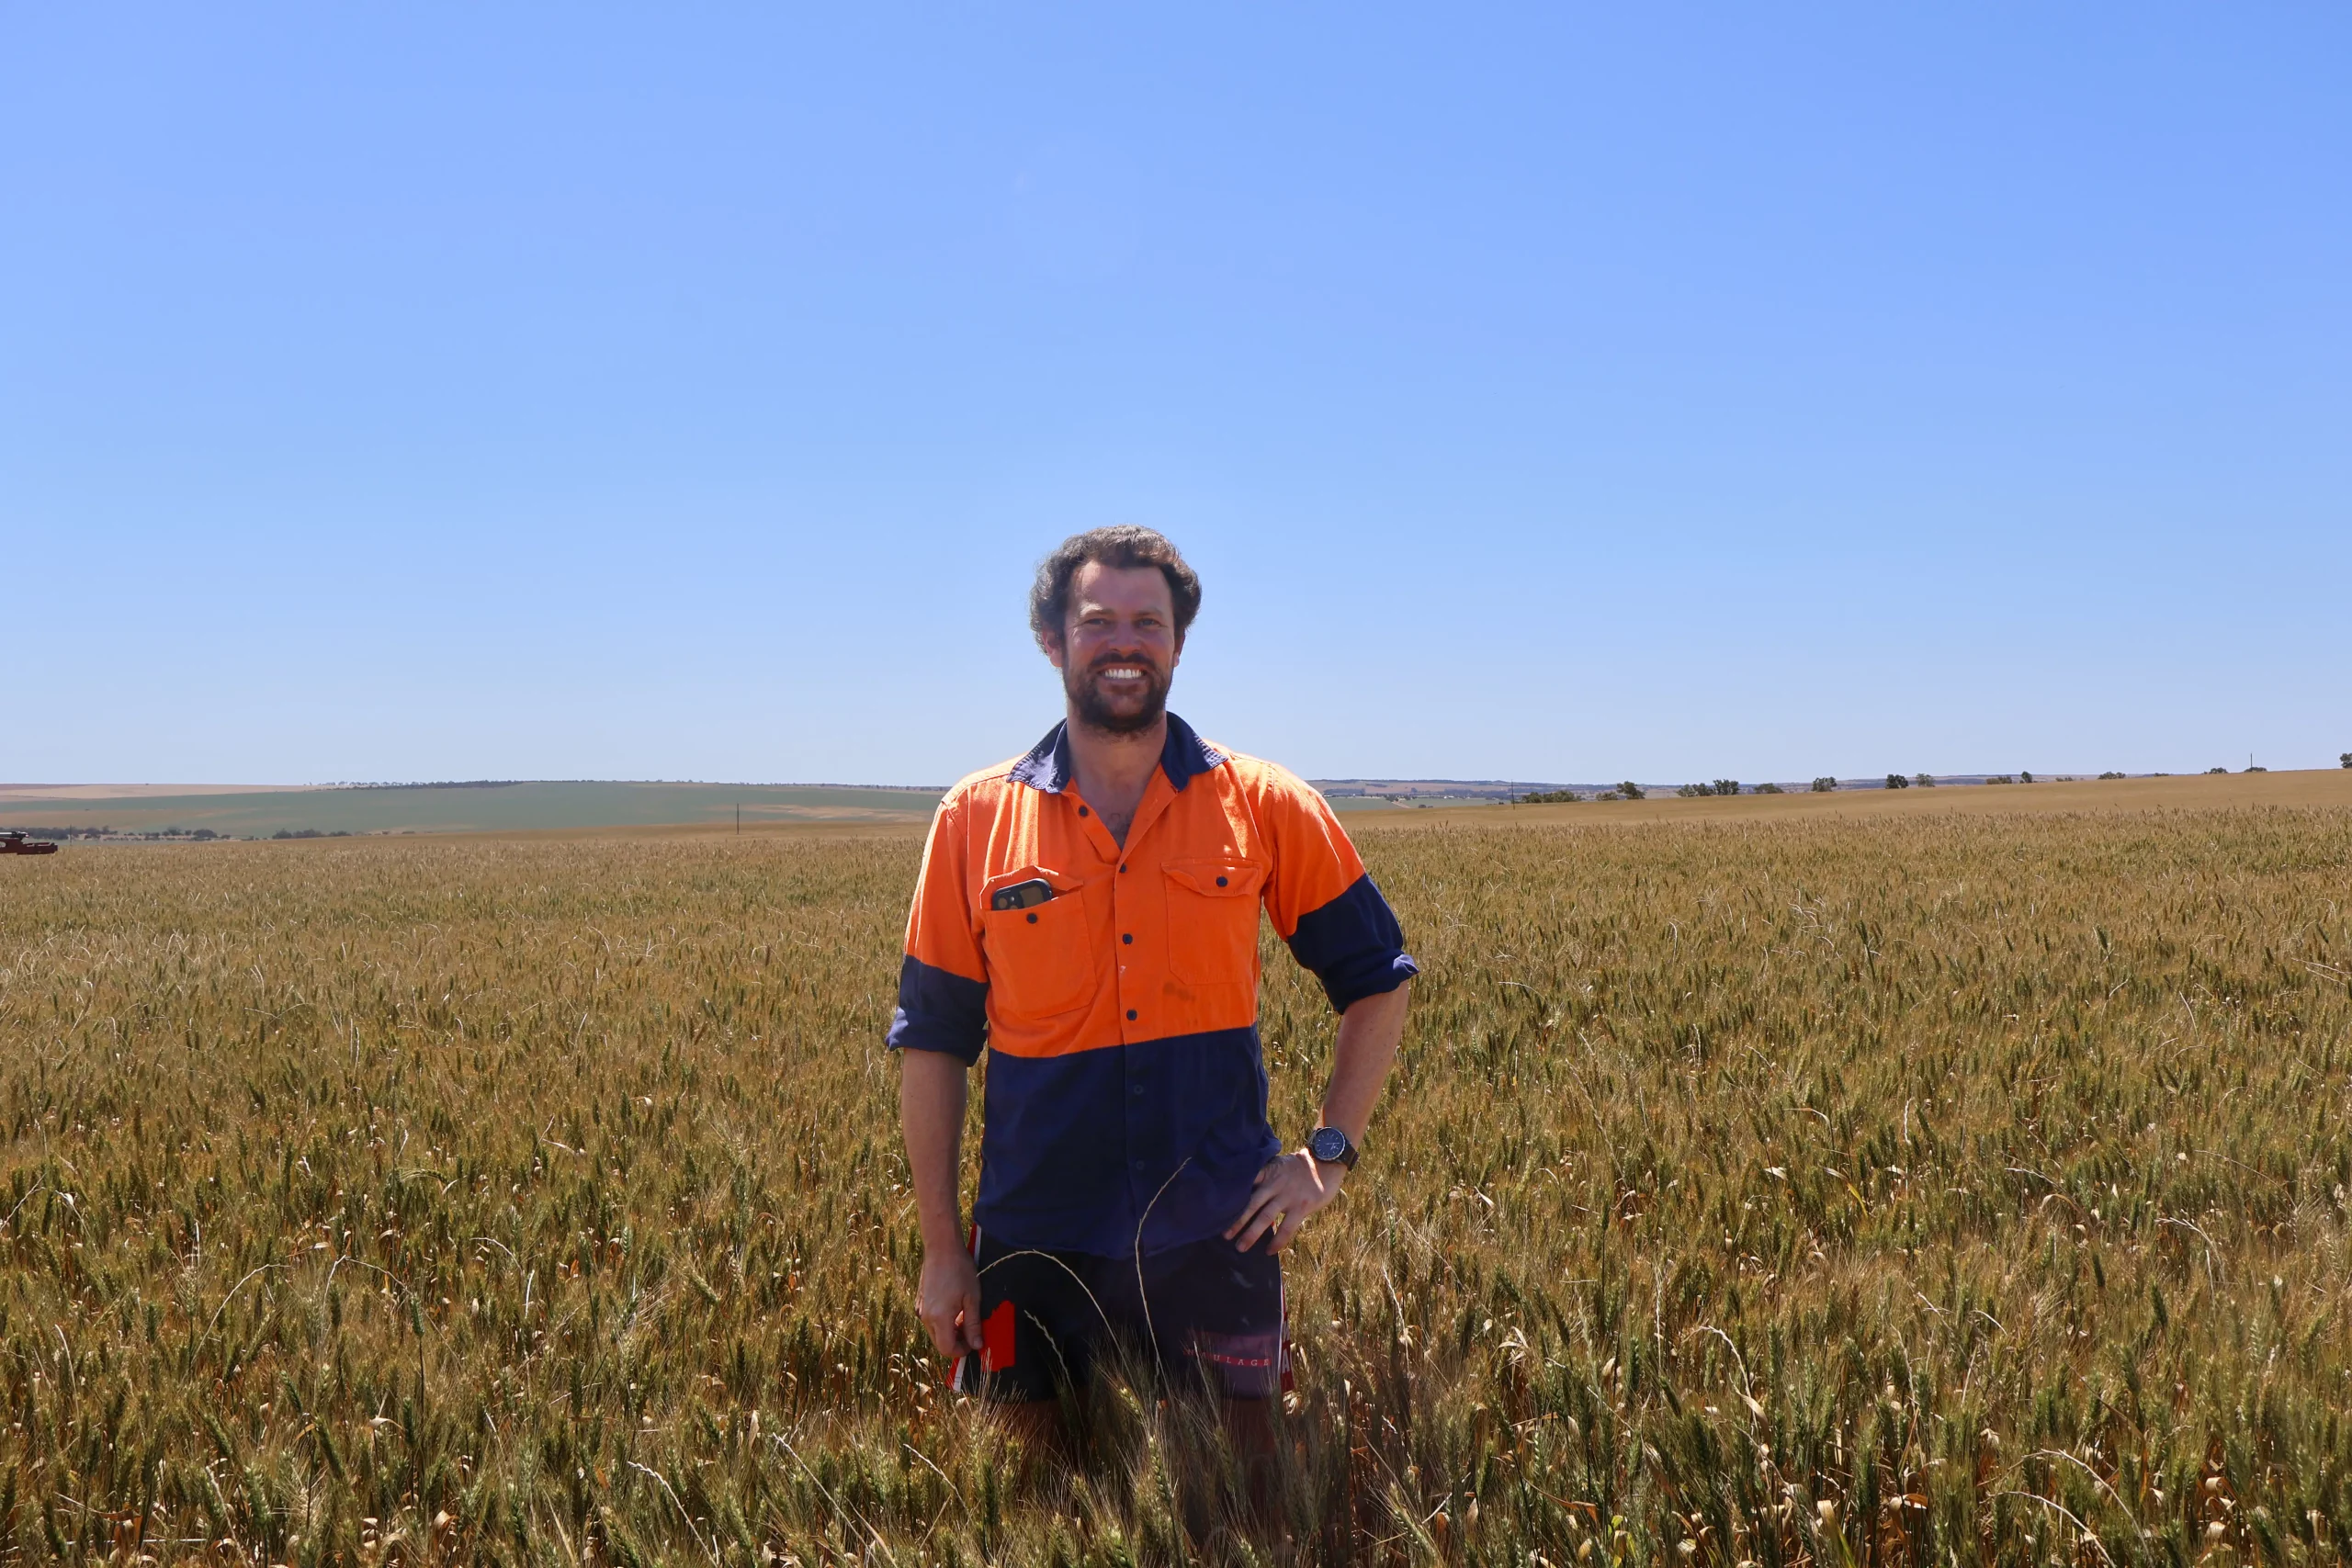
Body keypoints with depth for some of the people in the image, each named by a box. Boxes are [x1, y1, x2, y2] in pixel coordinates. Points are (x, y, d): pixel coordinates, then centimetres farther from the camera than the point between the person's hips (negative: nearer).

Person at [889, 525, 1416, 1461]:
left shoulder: (1265, 808, -2)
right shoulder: (975, 820, -1)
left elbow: (1377, 980, 9)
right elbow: (931, 1041, 4)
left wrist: (1330, 1152, -1)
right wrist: (942, 1247, 2)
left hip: (1215, 1233, 0)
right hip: (1037, 1242, 1)